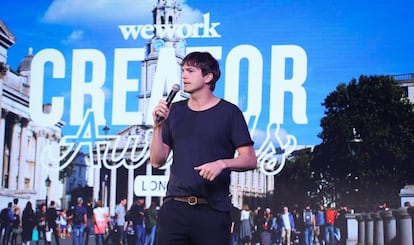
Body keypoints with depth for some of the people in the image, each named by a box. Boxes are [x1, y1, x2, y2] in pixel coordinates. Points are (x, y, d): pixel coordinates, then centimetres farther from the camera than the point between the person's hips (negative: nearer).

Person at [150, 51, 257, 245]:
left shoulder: (229, 112, 1)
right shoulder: (175, 111, 13)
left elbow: (250, 160, -3)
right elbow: (157, 161, 10)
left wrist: (222, 163, -20)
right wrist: (158, 126, -3)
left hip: (213, 209, -3)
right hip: (175, 207, 3)